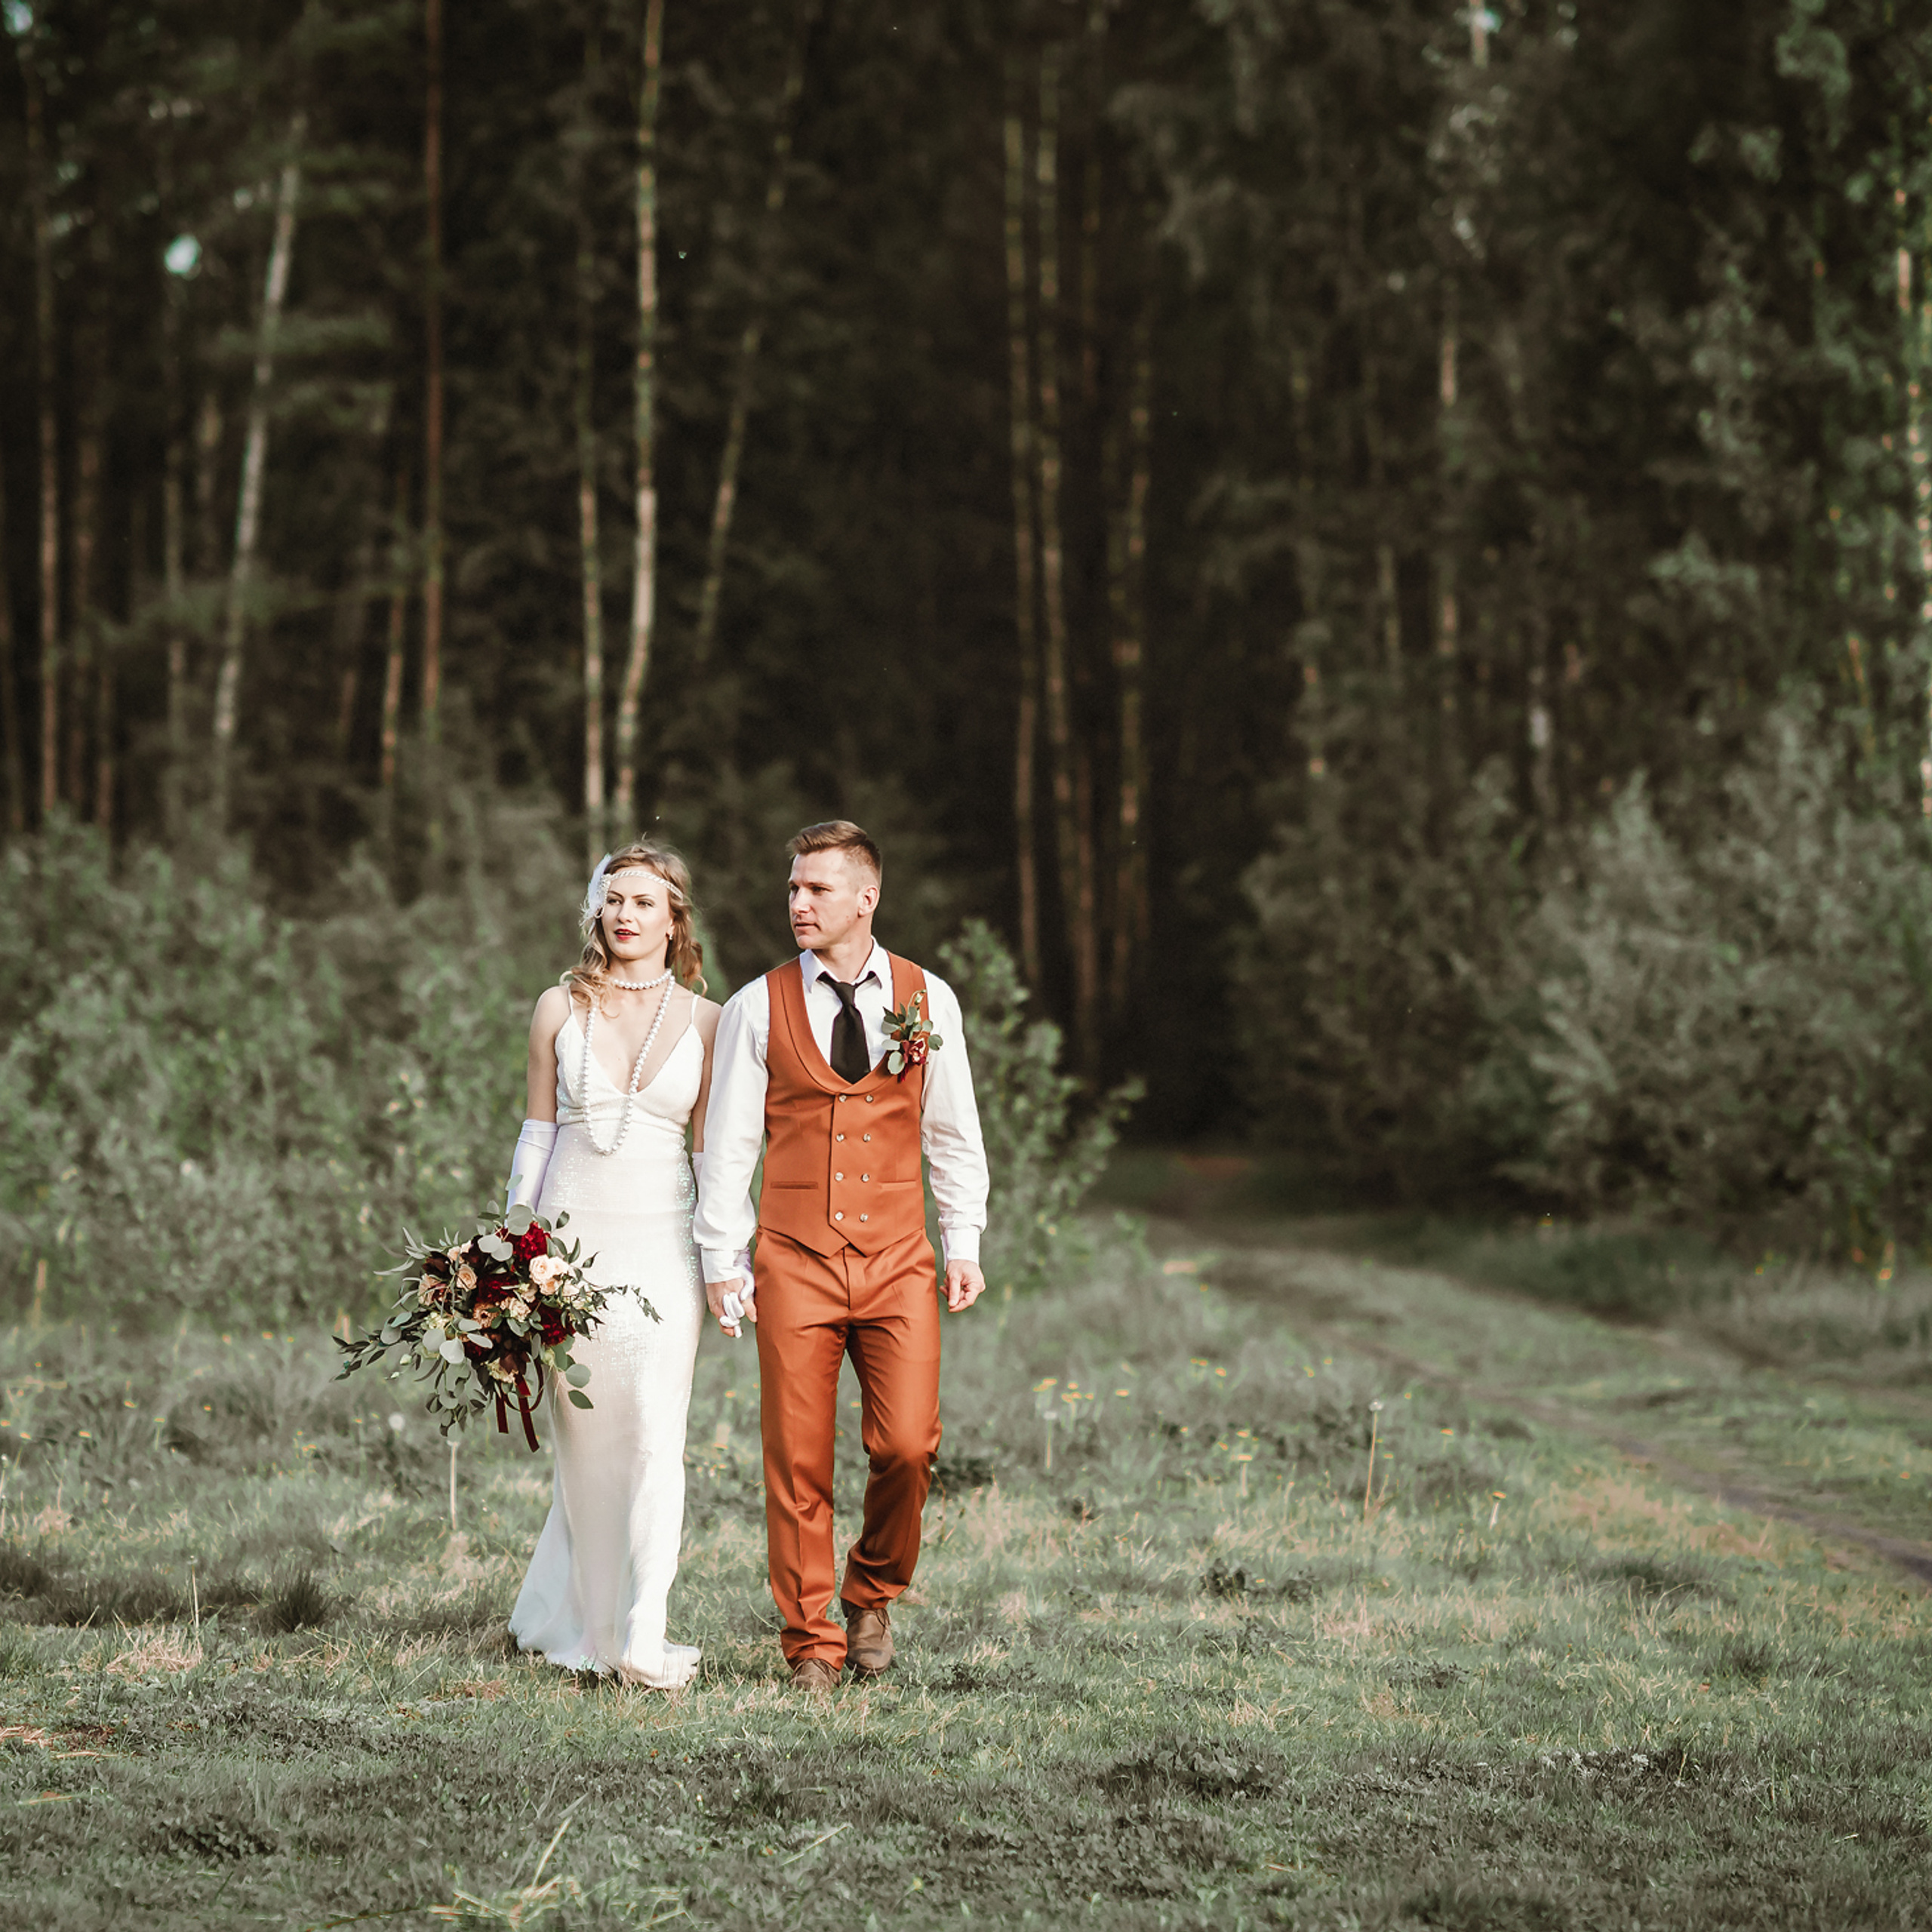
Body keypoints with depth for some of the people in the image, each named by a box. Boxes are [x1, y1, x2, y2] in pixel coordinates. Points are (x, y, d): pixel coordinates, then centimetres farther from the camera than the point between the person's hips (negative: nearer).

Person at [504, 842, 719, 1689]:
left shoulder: (704, 1021, 4)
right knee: (584, 1438, 4)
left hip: (660, 1244, -1)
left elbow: (713, 1151, 6)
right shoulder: (560, 1008, 5)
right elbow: (537, 1134, 9)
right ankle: (578, 1618, 20)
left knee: (654, 1438, -11)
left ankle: (642, 1641, -10)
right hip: (571, 1239, 1)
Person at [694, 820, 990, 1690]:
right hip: (793, 1261, 0)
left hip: (897, 1260, 1)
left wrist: (964, 1244, 8)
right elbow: (727, 1143, 5)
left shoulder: (928, 1000, 5)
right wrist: (722, 1261, 2)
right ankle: (811, 1643, 12)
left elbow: (953, 1131, 12)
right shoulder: (757, 1008, 2)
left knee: (906, 1446, -8)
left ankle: (871, 1595, 19)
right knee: (797, 1458, 0)